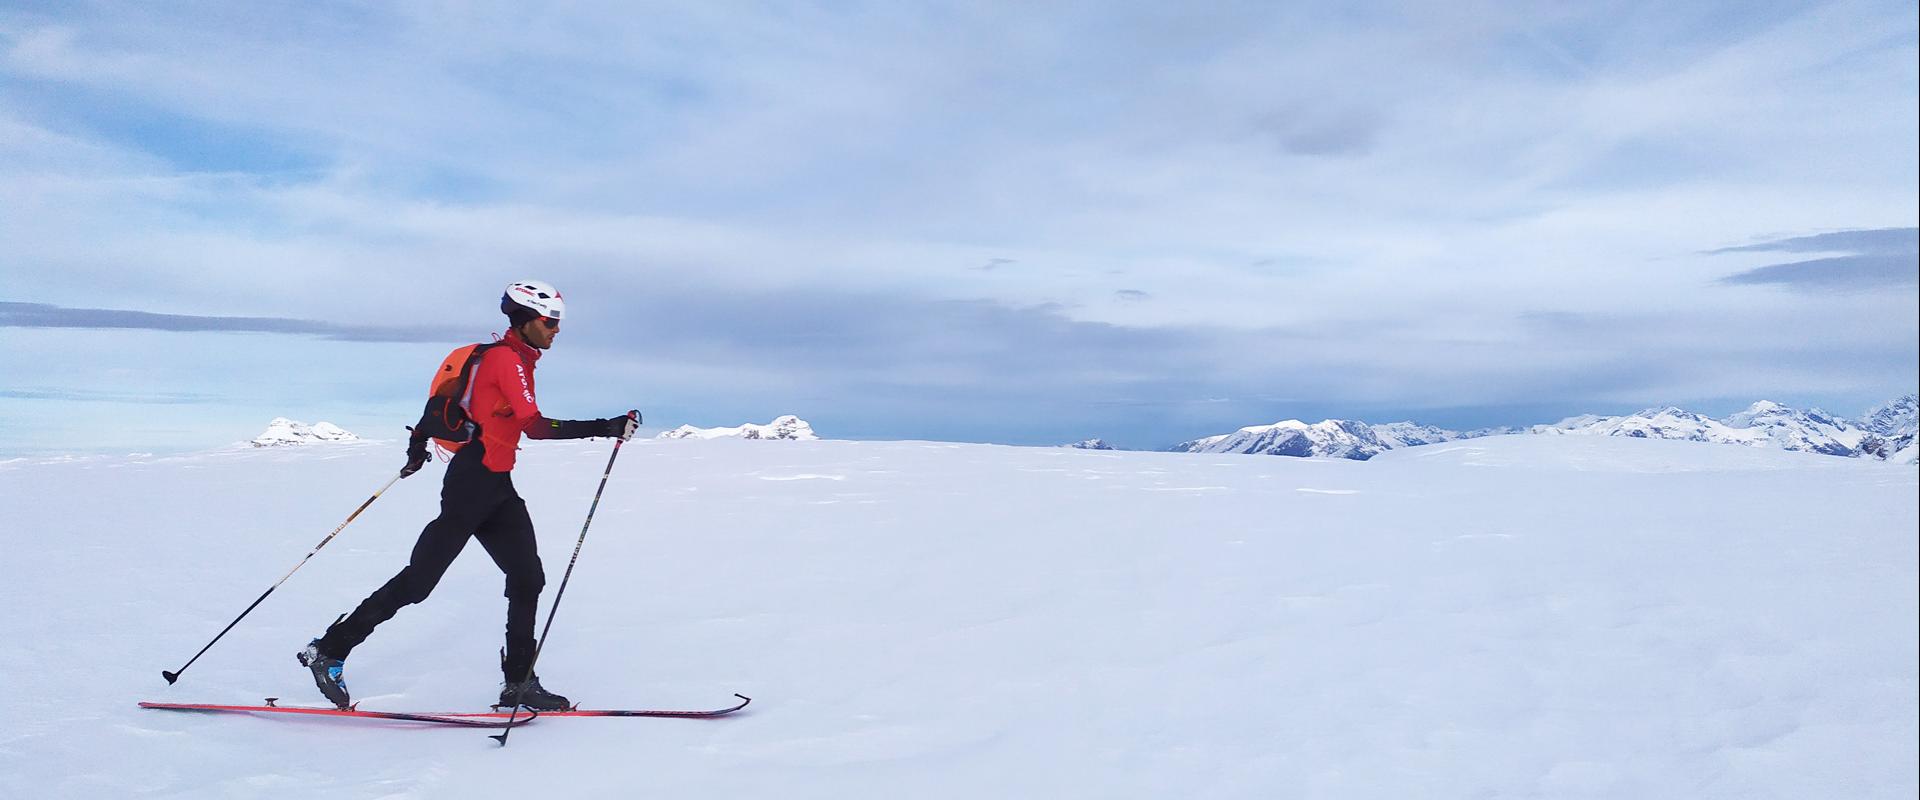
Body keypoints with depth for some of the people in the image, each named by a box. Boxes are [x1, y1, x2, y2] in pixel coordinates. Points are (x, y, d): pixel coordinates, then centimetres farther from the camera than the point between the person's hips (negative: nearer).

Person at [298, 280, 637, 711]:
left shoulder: (515, 359, 15)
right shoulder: (506, 358, -13)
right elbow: (535, 426, -25)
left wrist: (419, 441, 29)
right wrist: (603, 428, -29)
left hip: (495, 488, 10)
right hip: (474, 483, -10)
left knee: (527, 580, 3)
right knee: (419, 580, -3)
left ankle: (519, 681, 7)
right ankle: (329, 649, 11)